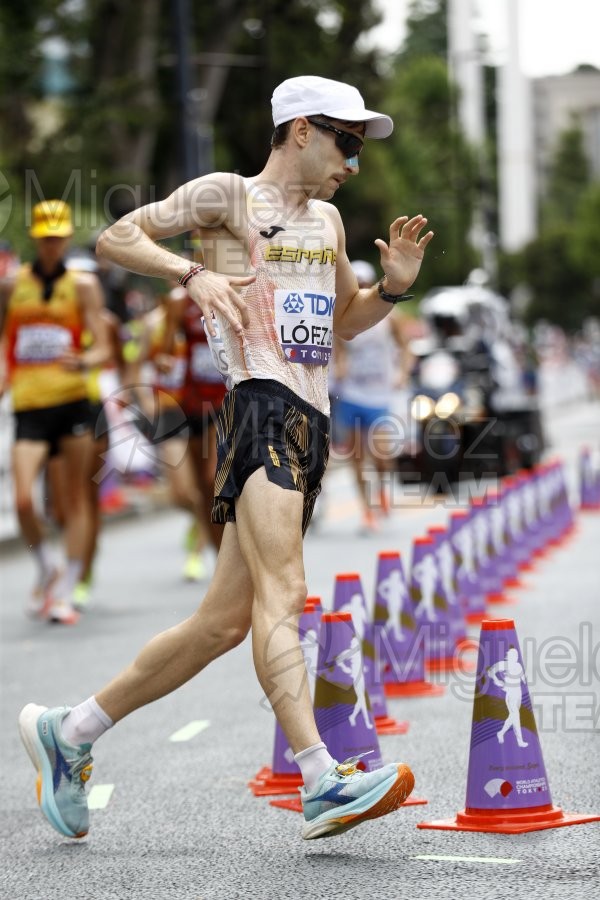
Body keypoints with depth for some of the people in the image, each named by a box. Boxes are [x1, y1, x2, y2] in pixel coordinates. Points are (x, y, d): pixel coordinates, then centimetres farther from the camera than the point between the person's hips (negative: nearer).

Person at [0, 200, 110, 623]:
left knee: (76, 497, 1)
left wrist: (84, 361, -23)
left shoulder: (84, 286, 5)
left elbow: (103, 348, -2)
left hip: (72, 401, 0)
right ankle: (47, 569, 13)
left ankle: (66, 591, 11)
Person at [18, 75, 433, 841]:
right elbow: (115, 238, 1)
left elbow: (344, 322, 36)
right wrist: (193, 275, -15)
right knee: (280, 591, -22)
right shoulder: (228, 196, 4)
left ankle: (69, 731, 16)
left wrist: (392, 287, 15)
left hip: (308, 429, 8)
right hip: (261, 410, -8)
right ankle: (321, 781, -34)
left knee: (224, 621, 5)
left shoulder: (326, 221, 26)